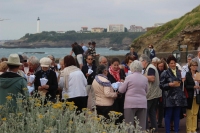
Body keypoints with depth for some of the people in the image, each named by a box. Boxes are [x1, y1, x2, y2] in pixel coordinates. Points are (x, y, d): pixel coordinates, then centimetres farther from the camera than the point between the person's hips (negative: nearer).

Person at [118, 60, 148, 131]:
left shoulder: (129, 77, -6)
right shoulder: (145, 78, 5)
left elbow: (121, 90, 0)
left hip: (131, 103, -3)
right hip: (142, 103, 4)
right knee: (142, 125, 5)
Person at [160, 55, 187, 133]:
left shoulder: (179, 72, 14)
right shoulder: (165, 73, -2)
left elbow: (182, 83, 25)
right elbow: (161, 85, -6)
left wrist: (179, 84, 6)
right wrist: (170, 84, -16)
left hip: (178, 97, 5)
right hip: (169, 97, -5)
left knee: (177, 116, 9)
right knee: (168, 115, -1)